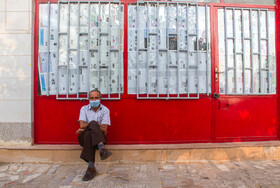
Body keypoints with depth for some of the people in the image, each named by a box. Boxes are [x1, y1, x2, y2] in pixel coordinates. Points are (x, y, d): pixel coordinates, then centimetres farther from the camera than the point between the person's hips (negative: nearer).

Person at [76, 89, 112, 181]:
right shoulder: (84, 109, 7)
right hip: (84, 138, 0)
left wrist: (87, 126, -10)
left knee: (88, 135, -35)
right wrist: (98, 126, -12)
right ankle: (102, 149, -45)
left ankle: (91, 168, -38)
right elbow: (82, 125, -8)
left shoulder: (105, 110, 1)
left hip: (99, 138, 0)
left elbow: (104, 129, -10)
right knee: (93, 123, -32)